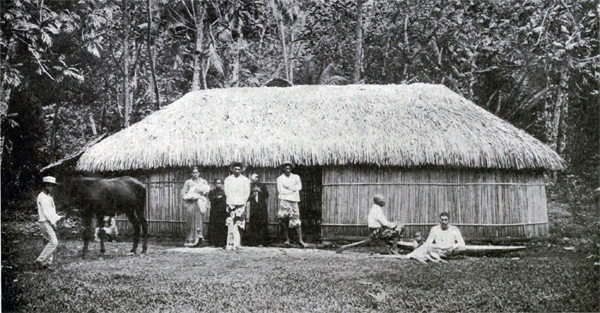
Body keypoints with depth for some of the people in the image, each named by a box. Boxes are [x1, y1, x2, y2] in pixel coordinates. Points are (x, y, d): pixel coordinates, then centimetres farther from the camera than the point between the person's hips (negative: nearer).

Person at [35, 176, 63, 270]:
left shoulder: (49, 197, 21)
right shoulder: (42, 196, -10)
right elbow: (45, 212, -16)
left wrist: (58, 217, 11)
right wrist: (53, 222, -16)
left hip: (50, 222, 10)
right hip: (45, 222, -10)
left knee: (51, 242, 5)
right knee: (53, 242, -16)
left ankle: (47, 263, 8)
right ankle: (39, 261, -12)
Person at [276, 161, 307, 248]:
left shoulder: (296, 177, 16)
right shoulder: (280, 178, 8)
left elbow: (299, 187, 2)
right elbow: (280, 191, -2)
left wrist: (288, 188, -7)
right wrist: (292, 190, -2)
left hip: (293, 200, 1)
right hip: (284, 200, -1)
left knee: (296, 220, -4)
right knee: (284, 221, -5)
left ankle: (300, 240, -3)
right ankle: (287, 239, 1)